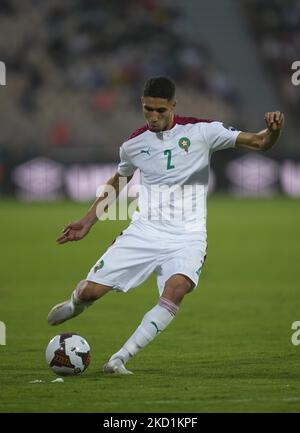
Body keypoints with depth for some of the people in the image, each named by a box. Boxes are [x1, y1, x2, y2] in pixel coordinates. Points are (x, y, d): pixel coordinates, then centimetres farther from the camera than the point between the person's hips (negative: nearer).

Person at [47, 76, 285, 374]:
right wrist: (88, 221, 23)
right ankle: (75, 305, 36)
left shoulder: (201, 131, -4)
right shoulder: (133, 144, 5)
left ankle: (119, 359, -26)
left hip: (187, 237, -2)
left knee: (175, 290, -32)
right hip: (144, 231, 3)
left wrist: (273, 130, -27)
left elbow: (259, 143, -4)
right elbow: (118, 181, 26)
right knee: (90, 290, -5)